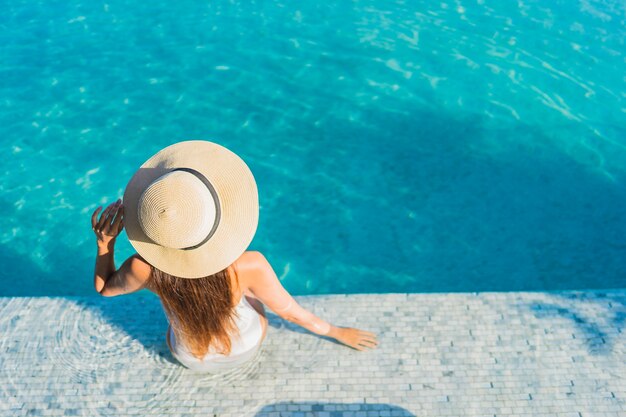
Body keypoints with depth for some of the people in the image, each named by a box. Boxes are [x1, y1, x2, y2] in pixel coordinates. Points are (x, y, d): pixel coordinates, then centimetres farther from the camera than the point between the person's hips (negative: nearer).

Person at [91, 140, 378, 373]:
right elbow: (292, 313, -22)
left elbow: (104, 287, -11)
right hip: (246, 349, -1)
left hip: (191, 359, 1)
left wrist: (104, 242, -25)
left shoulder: (144, 269, -36)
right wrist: (339, 332, -5)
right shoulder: (249, 266, -41)